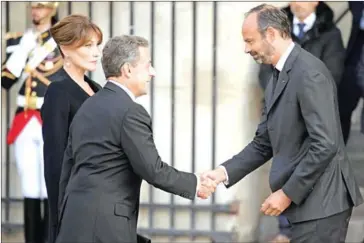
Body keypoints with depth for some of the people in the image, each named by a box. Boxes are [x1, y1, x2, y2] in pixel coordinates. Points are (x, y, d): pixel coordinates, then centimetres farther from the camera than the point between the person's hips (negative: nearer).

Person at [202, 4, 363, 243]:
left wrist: (288, 193, -17)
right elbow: (263, 143, 16)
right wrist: (224, 172, 1)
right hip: (307, 198, 9)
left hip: (321, 201, -9)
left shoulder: (309, 72, -15)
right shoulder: (279, 78, 16)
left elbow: (325, 144, -21)